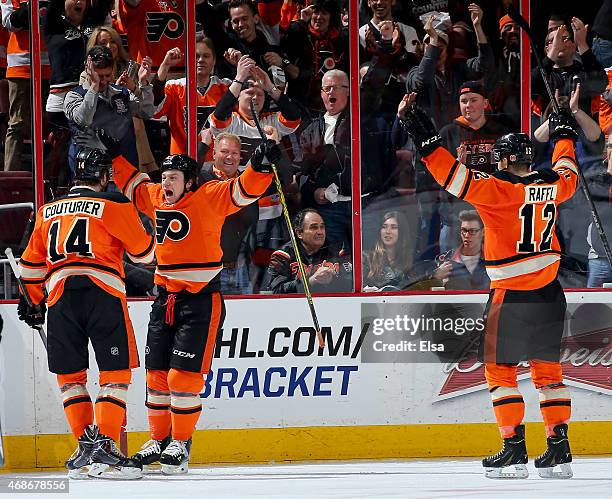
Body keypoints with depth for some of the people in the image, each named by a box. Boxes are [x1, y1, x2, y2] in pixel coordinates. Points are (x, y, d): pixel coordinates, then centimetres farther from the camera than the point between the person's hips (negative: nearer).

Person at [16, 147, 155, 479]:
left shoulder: (47, 211, 20)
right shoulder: (114, 205, 5)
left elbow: (31, 264, 25)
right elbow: (143, 252, 12)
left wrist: (33, 302, 36)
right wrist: (149, 244, 34)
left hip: (60, 295, 4)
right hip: (103, 291, -4)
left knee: (69, 374, 14)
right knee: (115, 373, -1)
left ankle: (87, 444, 8)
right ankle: (105, 449, -11)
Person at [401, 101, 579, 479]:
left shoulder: (499, 189, -14)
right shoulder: (552, 185, 5)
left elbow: (458, 179, -22)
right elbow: (568, 175, 28)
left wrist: (429, 144, -19)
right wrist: (565, 136, 44)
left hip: (511, 293, -6)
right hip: (550, 292, 6)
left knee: (500, 369, 3)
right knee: (548, 369, 13)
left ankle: (515, 449, -3)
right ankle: (559, 449, 10)